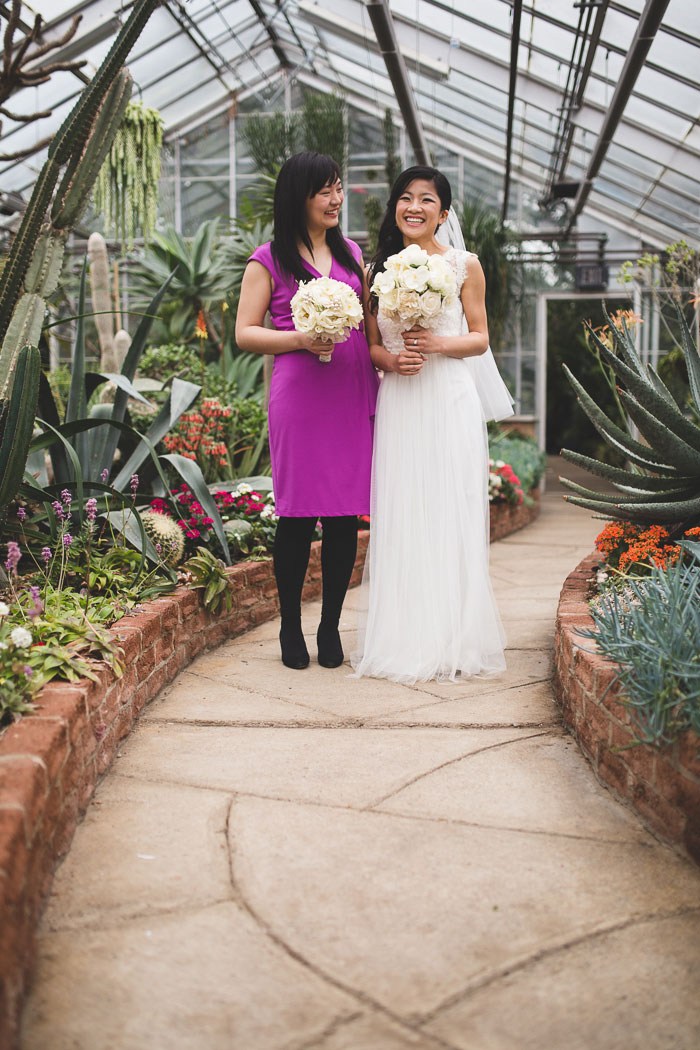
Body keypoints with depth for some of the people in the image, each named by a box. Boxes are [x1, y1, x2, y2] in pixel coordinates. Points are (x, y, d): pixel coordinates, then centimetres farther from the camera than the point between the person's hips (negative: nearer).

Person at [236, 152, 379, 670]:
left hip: (353, 393, 4)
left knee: (346, 514, 3)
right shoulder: (269, 259, 3)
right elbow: (245, 333, 1)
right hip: (299, 391, -4)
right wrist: (300, 339, -14)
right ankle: (291, 627, 13)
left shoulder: (351, 253, 17)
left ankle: (331, 627, 15)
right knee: (298, 513, -1)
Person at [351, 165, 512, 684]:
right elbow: (370, 343, 12)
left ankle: (453, 640, 7)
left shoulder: (465, 265, 3)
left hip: (450, 402, -2)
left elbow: (480, 339, 4)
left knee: (451, 514, -2)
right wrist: (390, 359, -10)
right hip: (397, 403, 2)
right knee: (399, 517, 2)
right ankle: (402, 637, 10)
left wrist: (438, 343, -13)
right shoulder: (379, 268, 10)